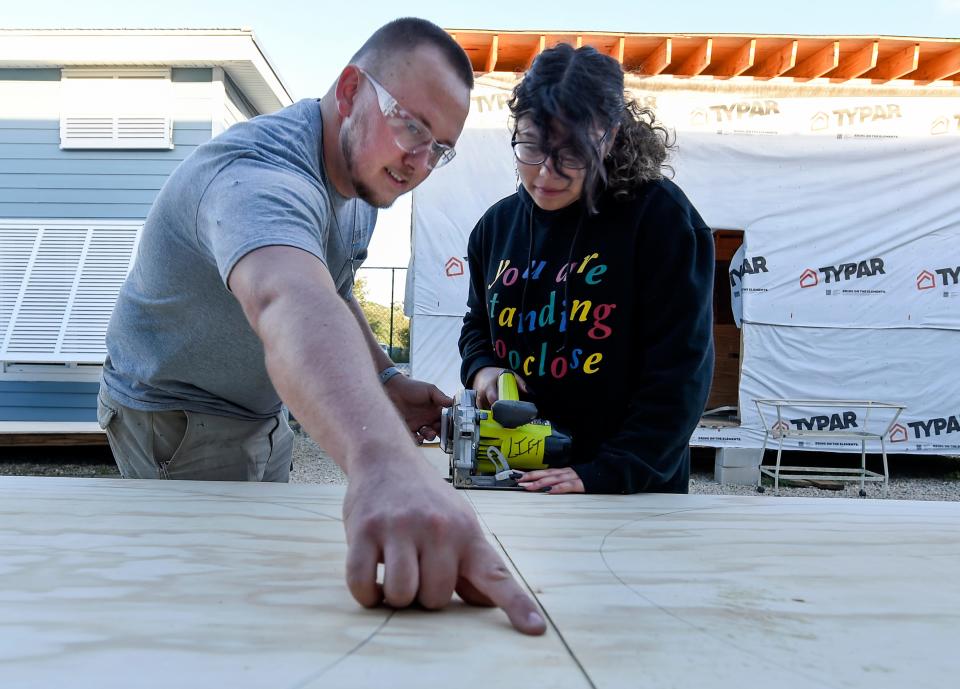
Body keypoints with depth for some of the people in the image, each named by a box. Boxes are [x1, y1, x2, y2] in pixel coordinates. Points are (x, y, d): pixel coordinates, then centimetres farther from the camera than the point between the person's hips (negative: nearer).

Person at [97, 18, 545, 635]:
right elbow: (291, 306, -58)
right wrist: (384, 461, -76)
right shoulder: (261, 173, -36)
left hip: (264, 416, 9)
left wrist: (386, 382, -8)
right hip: (181, 425, -8)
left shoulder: (362, 172, -4)